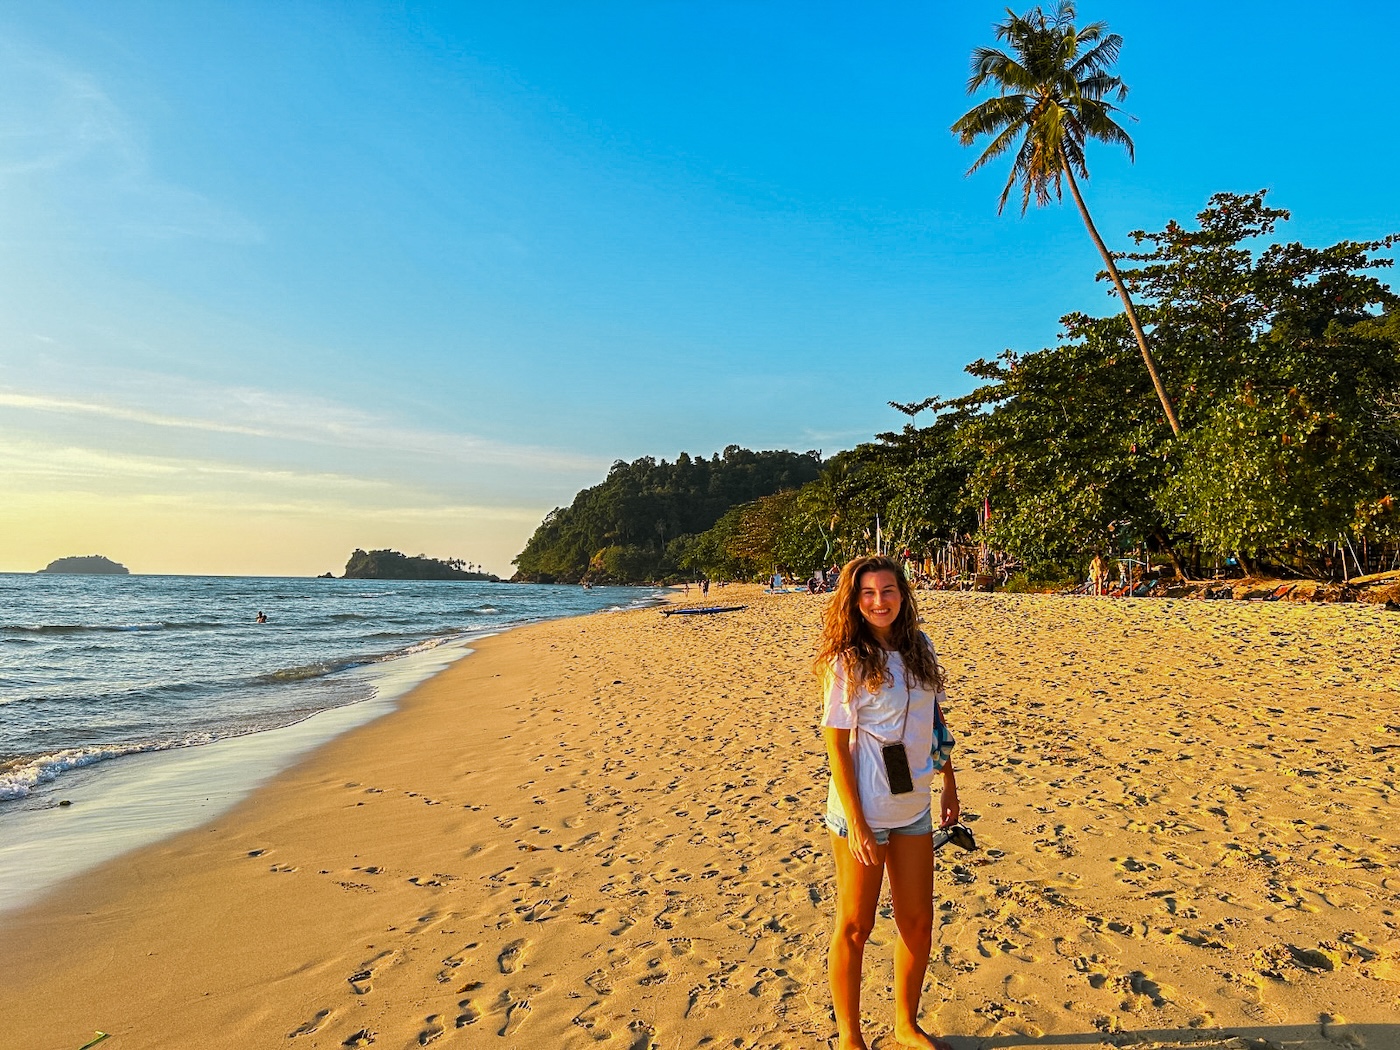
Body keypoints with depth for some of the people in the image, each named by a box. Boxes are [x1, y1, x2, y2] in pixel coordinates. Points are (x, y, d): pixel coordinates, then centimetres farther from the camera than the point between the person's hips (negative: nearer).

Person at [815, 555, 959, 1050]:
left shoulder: (919, 647, 2)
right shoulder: (847, 661, -15)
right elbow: (836, 745, -15)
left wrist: (949, 781, 13)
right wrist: (856, 823, -17)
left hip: (913, 807, 6)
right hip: (864, 810, -6)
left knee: (917, 921, 16)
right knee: (854, 927, 8)